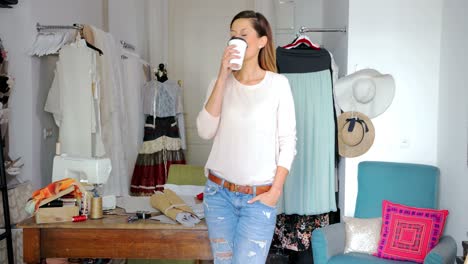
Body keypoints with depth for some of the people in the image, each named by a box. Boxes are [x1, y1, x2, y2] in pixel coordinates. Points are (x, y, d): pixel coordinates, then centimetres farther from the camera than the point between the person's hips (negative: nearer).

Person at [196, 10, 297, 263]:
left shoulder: (278, 83, -5)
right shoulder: (221, 82, 3)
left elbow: (287, 142, -3)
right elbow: (205, 131, -10)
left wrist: (275, 190, -8)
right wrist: (223, 78, -14)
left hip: (259, 196, -3)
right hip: (218, 192, 3)